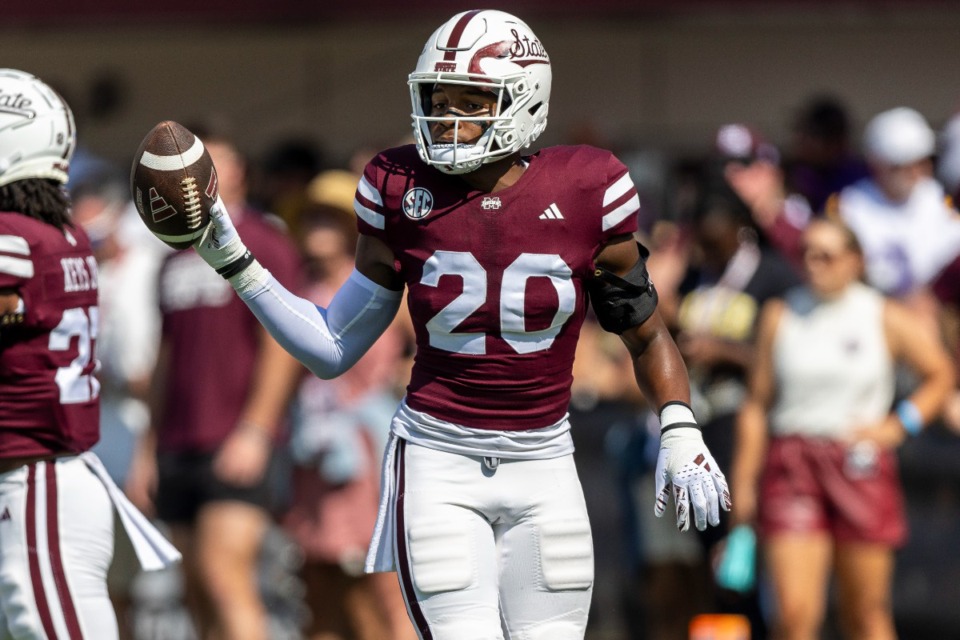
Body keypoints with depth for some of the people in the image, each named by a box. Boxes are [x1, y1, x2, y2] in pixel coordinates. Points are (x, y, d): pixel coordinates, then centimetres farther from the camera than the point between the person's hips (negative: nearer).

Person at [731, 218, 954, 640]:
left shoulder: (885, 318, 5)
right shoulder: (780, 316, 7)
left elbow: (940, 374, 13)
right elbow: (757, 404, 7)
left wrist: (899, 425, -2)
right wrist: (743, 482, 4)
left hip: (862, 468, 0)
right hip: (792, 465, 0)